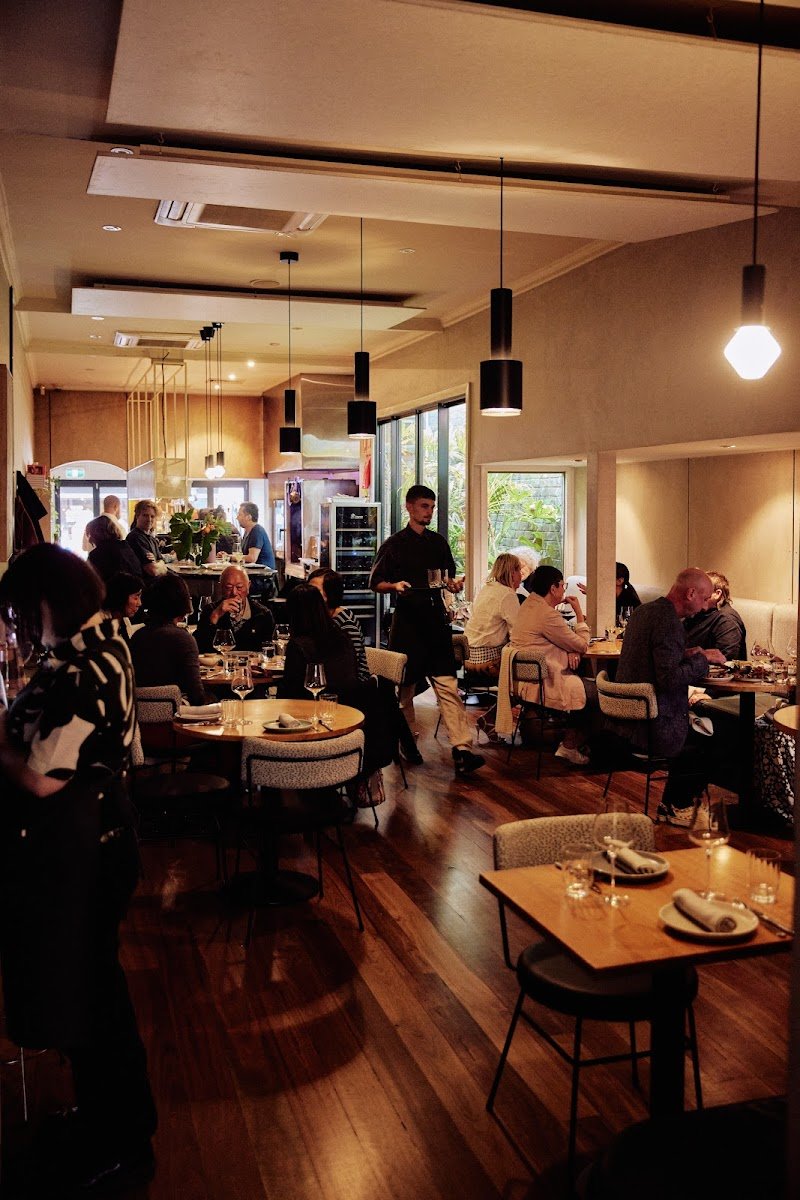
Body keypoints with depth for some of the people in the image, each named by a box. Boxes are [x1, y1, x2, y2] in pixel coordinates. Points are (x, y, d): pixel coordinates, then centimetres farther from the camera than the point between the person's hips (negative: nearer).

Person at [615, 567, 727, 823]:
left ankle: (670, 805, 36)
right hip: (655, 729, -10)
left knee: (696, 734, 30)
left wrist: (685, 655, 10)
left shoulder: (642, 611, 8)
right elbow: (670, 678, -29)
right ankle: (677, 807, 28)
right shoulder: (669, 622, -22)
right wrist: (702, 659, -15)